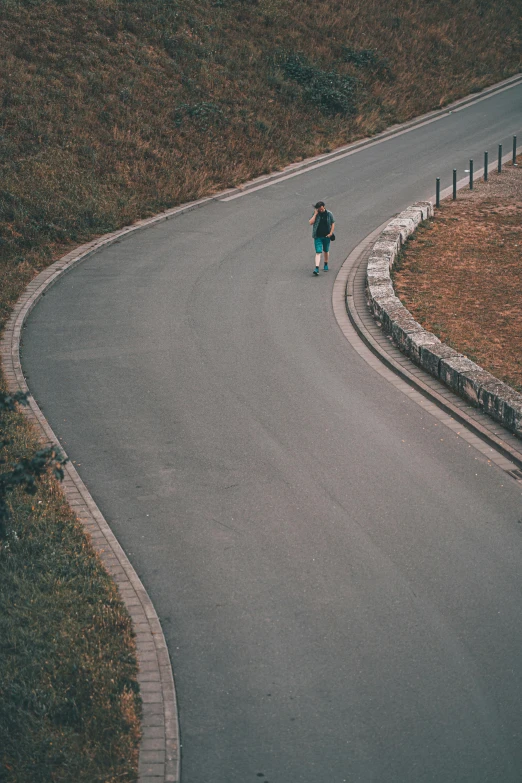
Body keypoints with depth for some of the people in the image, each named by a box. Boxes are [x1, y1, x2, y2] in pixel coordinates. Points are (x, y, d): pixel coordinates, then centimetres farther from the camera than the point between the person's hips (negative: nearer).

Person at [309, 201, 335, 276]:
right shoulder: (315, 214, -5)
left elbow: (333, 223, 4)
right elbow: (311, 223, -15)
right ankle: (317, 268, -18)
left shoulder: (329, 214, -3)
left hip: (326, 236, 2)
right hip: (318, 236, -2)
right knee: (318, 252, -11)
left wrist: (331, 233, -5)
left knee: (326, 251, 18)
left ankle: (326, 264, 39)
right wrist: (315, 214, -18)